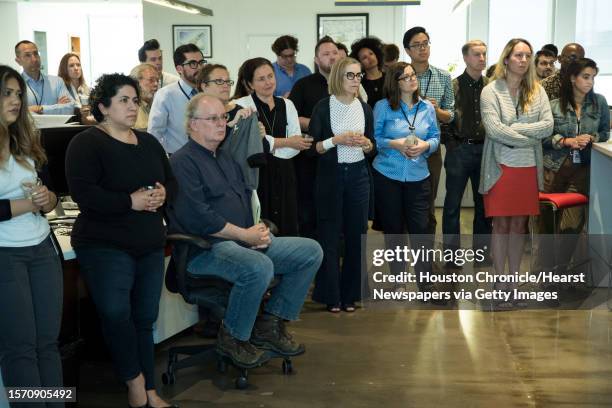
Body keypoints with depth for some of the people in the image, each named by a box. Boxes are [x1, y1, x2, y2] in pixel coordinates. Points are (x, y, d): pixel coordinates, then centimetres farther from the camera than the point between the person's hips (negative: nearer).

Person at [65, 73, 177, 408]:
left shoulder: (148, 142, 15)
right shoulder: (86, 143, -7)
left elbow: (171, 180, 17)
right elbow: (82, 191, -19)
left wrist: (162, 193, -7)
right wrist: (131, 201, -22)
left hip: (150, 245, 6)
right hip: (105, 245, -6)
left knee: (144, 319, 9)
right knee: (116, 314, -22)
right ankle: (135, 381, -1)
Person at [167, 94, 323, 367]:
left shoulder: (226, 157, 22)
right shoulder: (183, 162, -7)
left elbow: (247, 197, 26)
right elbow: (198, 218, -18)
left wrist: (259, 230, 5)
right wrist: (245, 235, -14)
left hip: (247, 242, 9)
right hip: (205, 248, -9)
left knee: (311, 251, -2)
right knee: (259, 266, -37)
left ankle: (270, 324, 4)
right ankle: (232, 339, -13)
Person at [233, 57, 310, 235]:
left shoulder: (287, 105, 12)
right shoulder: (242, 105, -1)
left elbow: (298, 145, 4)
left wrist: (270, 144, -9)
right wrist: (286, 142, -8)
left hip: (282, 175, 4)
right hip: (255, 174, -4)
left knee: (286, 228, 3)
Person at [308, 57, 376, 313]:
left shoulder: (364, 109, 9)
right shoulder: (323, 107, -3)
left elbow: (372, 149, 13)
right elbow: (312, 146, -7)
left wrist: (365, 143, -8)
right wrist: (337, 140, -19)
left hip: (358, 175, 4)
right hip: (330, 176, -3)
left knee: (356, 234, 4)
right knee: (329, 235, -1)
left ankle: (350, 294, 16)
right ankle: (331, 295, 9)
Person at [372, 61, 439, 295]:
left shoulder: (427, 108, 7)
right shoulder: (383, 107, -2)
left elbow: (436, 137, 8)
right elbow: (373, 138, -3)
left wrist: (425, 146, -13)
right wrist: (394, 144, -17)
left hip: (418, 176, 1)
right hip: (387, 174, -1)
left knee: (420, 228, -3)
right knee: (393, 228, 8)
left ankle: (425, 282, 6)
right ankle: (397, 278, 23)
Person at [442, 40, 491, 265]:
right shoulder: (453, 85, -1)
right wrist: (451, 143, -9)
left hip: (485, 149, 3)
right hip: (460, 149, -3)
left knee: (484, 201, 10)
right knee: (453, 203, 2)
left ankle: (481, 248, 23)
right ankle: (451, 252, 11)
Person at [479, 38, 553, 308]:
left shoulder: (537, 91, 5)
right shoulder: (491, 91, -5)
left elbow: (548, 125, -5)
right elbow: (493, 129, -16)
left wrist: (514, 130, -14)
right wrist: (529, 140, -11)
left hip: (528, 168, 3)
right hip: (501, 166, -3)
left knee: (519, 225, 10)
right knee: (501, 225, 3)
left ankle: (514, 281, 19)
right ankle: (500, 283, 12)